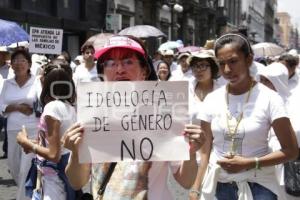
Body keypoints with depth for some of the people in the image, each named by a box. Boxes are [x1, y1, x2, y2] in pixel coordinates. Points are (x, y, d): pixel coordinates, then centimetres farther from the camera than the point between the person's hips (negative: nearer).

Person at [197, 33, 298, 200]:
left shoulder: (269, 98, -10)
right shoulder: (211, 100, -1)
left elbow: (291, 151, -8)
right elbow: (204, 150, 3)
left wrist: (249, 163, -17)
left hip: (258, 185, -2)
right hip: (219, 184, 3)